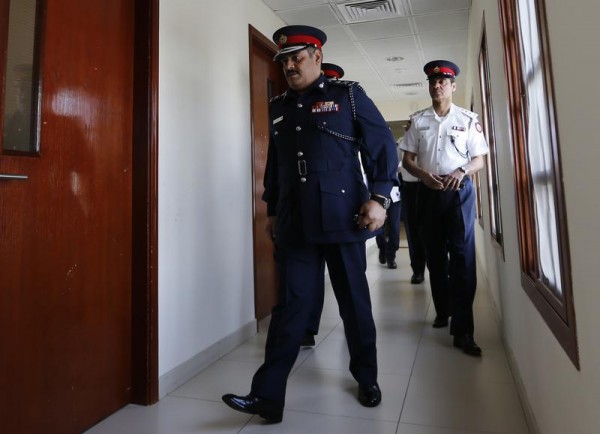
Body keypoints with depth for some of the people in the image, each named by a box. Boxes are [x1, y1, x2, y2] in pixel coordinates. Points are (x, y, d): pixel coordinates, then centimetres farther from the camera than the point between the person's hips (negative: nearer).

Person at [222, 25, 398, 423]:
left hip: (343, 220, -2)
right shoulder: (278, 107, 14)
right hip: (295, 225, 3)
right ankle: (267, 396, 7)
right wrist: (271, 209, 19)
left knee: (354, 303, 11)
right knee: (290, 307, 1)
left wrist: (379, 198, -9)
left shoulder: (348, 95, 3)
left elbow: (385, 148, 1)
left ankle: (367, 380, 32)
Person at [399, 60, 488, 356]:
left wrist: (461, 172, -17)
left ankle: (463, 330, -5)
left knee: (462, 256, -9)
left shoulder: (468, 119, 4)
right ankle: (442, 310, 28)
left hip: (459, 190, -2)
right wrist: (422, 175, -13)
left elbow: (479, 159, 4)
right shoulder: (418, 120, 9)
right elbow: (407, 159, 7)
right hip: (428, 191, 2)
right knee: (435, 255, 10)